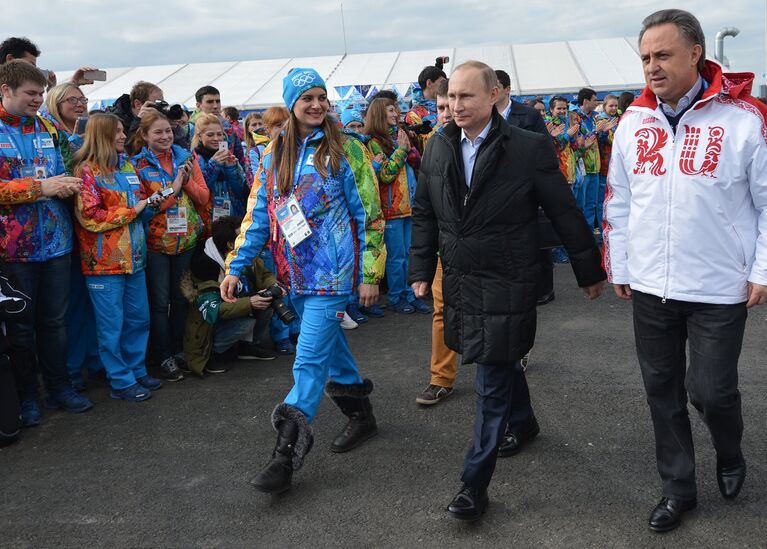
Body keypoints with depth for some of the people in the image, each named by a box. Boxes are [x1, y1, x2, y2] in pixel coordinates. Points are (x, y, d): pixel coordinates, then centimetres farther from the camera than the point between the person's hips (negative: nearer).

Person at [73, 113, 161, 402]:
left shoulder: (127, 165, 14)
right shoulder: (87, 170, -9)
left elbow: (140, 204, 26)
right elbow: (90, 217, -16)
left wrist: (149, 202, 4)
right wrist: (132, 210, -12)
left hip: (134, 256, 7)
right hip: (105, 260, -7)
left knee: (138, 318, 13)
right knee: (112, 325, 2)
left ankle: (137, 371, 27)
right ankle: (121, 381, 12)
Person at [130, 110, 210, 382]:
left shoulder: (186, 158, 4)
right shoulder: (138, 165, -5)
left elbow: (204, 199, 2)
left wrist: (188, 180, -15)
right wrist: (173, 188, -18)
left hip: (186, 239, 3)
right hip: (155, 241, -3)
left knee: (181, 298, 13)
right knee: (160, 301, 2)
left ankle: (179, 350, 26)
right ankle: (164, 358, 13)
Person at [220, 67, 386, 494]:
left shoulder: (345, 150, -5)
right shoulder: (275, 153, 9)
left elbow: (369, 215, -4)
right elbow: (259, 214, 9)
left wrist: (370, 274, -7)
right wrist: (236, 267, 2)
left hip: (333, 271, -6)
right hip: (296, 271, 6)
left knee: (310, 360, -9)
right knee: (330, 345, 18)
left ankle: (287, 453, -5)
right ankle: (361, 415, 39)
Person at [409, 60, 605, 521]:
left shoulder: (529, 148, -12)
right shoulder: (439, 148, 3)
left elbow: (566, 214, -5)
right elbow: (425, 214, 12)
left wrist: (589, 271, 1)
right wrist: (422, 269, 9)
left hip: (507, 287, -5)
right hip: (459, 282, 5)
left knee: (494, 387, -1)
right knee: (501, 369, 22)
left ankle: (476, 485, 7)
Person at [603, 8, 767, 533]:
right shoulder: (634, 121, 2)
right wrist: (618, 266, 10)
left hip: (719, 290, -3)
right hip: (650, 288, 4)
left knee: (711, 390, 4)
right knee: (663, 390, 11)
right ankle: (679, 487, 29)